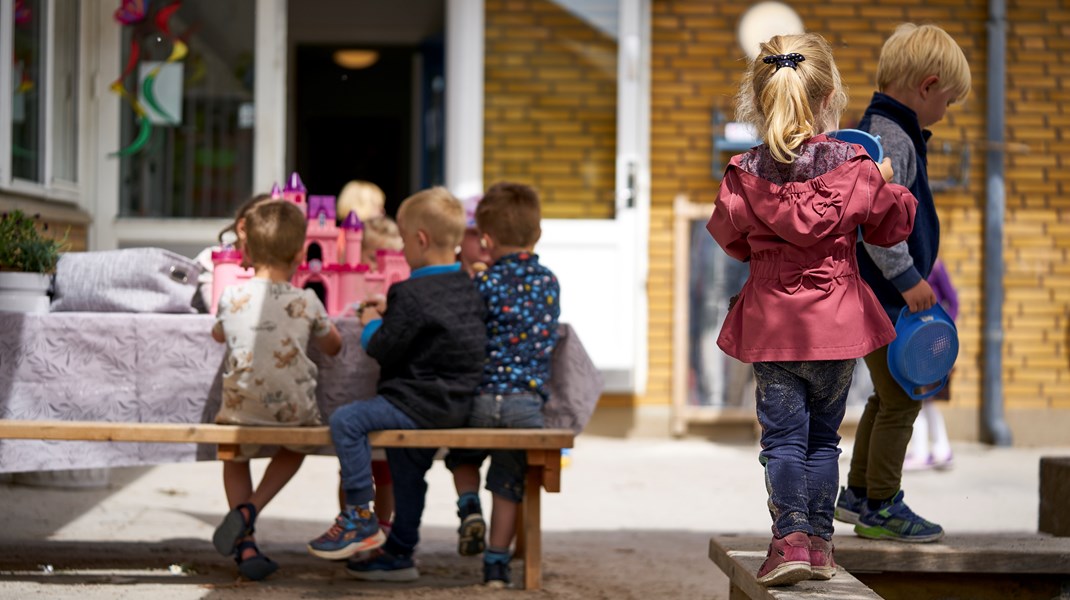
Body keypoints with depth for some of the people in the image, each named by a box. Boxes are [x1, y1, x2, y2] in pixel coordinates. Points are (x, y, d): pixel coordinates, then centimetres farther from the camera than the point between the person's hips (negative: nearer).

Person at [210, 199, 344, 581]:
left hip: (242, 410, 0)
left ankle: (246, 543, 16)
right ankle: (250, 510, 12)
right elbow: (333, 347, 14)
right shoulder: (307, 302, -3)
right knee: (296, 446, 33)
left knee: (235, 457, 30)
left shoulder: (232, 298, -2)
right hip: (294, 411, 0)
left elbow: (218, 335, 22)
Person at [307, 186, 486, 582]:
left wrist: (372, 324, 5)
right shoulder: (468, 287, 10)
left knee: (346, 420, -13)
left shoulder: (411, 295, -18)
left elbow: (382, 351, -14)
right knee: (406, 466, 22)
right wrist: (391, 315, 22)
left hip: (422, 401, -10)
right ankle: (399, 554, 30)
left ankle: (360, 517, -8)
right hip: (456, 403, 10)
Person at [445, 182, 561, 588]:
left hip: (481, 396, -2)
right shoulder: (550, 283, 8)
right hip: (527, 400, 2)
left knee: (463, 455, 26)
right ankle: (497, 563, 13)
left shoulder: (485, 283, -6)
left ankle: (469, 508, 2)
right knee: (509, 482, 12)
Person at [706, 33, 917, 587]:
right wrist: (884, 182, 24)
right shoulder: (855, 168, -8)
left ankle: (791, 536, -8)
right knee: (823, 437, 13)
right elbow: (893, 224, 7)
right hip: (837, 322, 1)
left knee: (783, 436, 5)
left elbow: (728, 237, 9)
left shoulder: (744, 176, -8)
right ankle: (819, 541, 17)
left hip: (771, 325, -1)